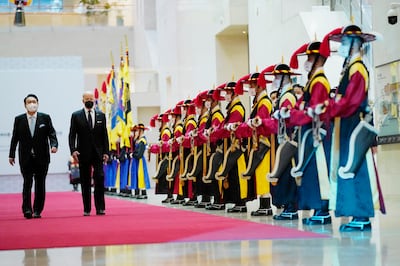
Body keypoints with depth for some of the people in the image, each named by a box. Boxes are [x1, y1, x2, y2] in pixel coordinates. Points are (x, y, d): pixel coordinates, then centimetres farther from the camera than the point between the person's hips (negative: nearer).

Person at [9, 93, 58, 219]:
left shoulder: (45, 118, 4)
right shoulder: (19, 119, 5)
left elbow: (51, 133, 1)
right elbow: (15, 138, 8)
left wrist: (54, 145, -18)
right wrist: (11, 155, 6)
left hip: (42, 157, 1)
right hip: (25, 157, -1)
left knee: (40, 184, 5)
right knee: (27, 183, -8)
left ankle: (37, 210, 11)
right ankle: (27, 209, -11)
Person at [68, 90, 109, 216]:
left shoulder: (101, 115, 9)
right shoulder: (76, 116, 3)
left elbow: (105, 135, 8)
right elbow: (72, 135, 0)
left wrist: (106, 152, 2)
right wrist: (73, 150, -13)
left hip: (98, 153, 1)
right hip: (83, 153, -1)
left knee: (99, 179, -9)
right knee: (85, 182, 4)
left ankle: (100, 208, -5)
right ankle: (86, 209, 9)